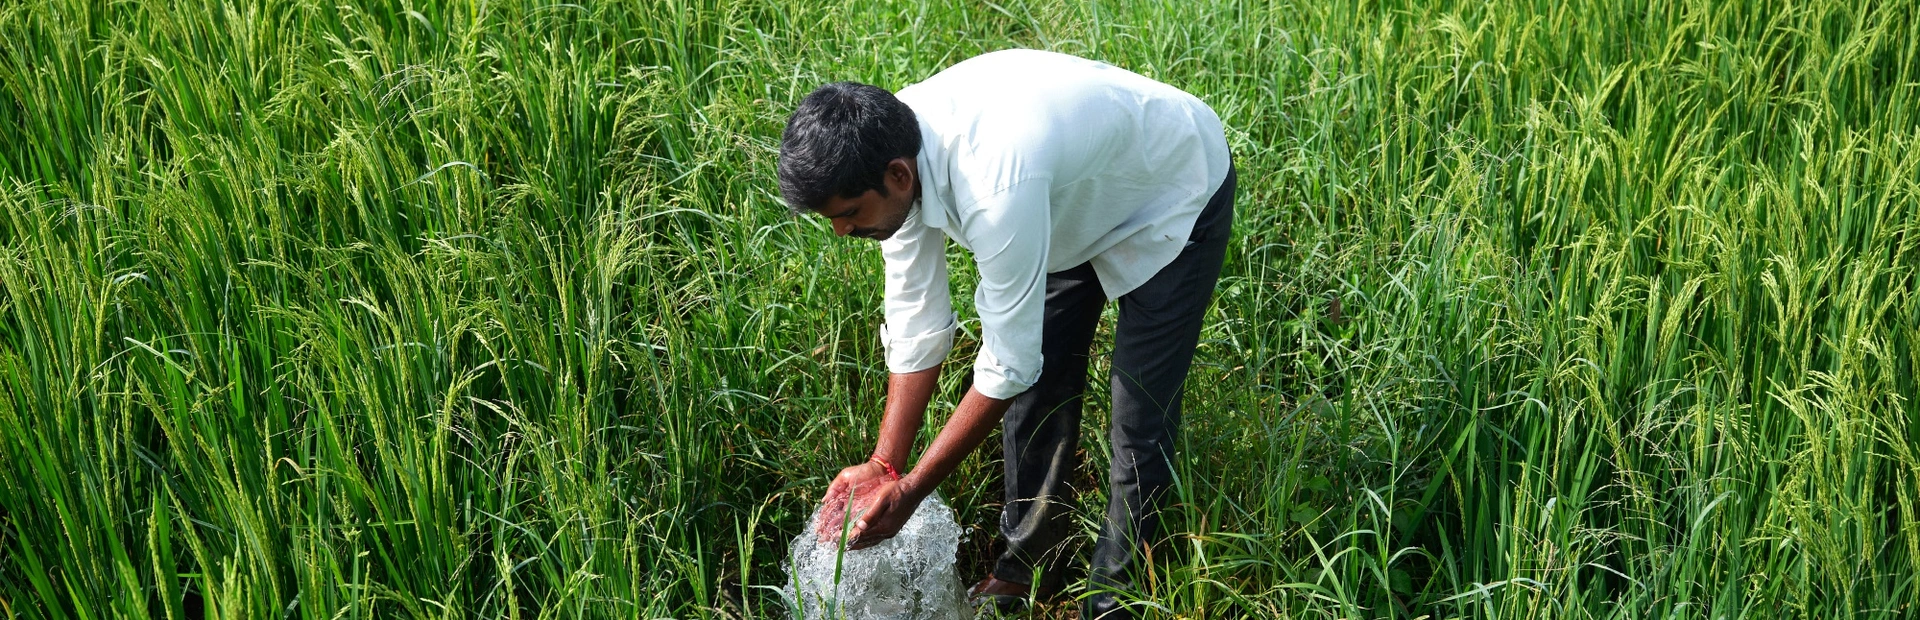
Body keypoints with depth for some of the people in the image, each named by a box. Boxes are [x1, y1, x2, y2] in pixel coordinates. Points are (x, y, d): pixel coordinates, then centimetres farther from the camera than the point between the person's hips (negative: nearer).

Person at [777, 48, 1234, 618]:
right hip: (1078, 201, 7)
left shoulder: (993, 189, -44)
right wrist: (883, 465, -14)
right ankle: (1029, 567, 29)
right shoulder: (890, 152, -21)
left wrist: (911, 490, -25)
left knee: (1140, 420, -5)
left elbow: (1007, 367, -34)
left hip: (1176, 195, -7)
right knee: (1037, 390, 10)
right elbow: (918, 325, -12)